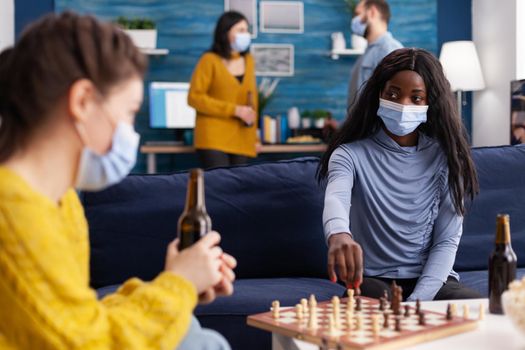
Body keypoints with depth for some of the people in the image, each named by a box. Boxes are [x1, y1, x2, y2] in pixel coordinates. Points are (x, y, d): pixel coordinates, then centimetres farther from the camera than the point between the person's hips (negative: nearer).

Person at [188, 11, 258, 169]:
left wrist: (254, 136, 14)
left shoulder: (248, 60, 10)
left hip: (241, 139, 6)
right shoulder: (210, 60, -7)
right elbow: (194, 97, -11)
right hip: (214, 138, -6)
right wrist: (234, 110, -16)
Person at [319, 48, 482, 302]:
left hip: (430, 279, 3)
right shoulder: (352, 154, -2)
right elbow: (335, 198, -26)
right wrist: (338, 234, -51)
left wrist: (418, 300, -15)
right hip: (371, 280, -2)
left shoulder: (444, 156, 4)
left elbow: (448, 240, 1)